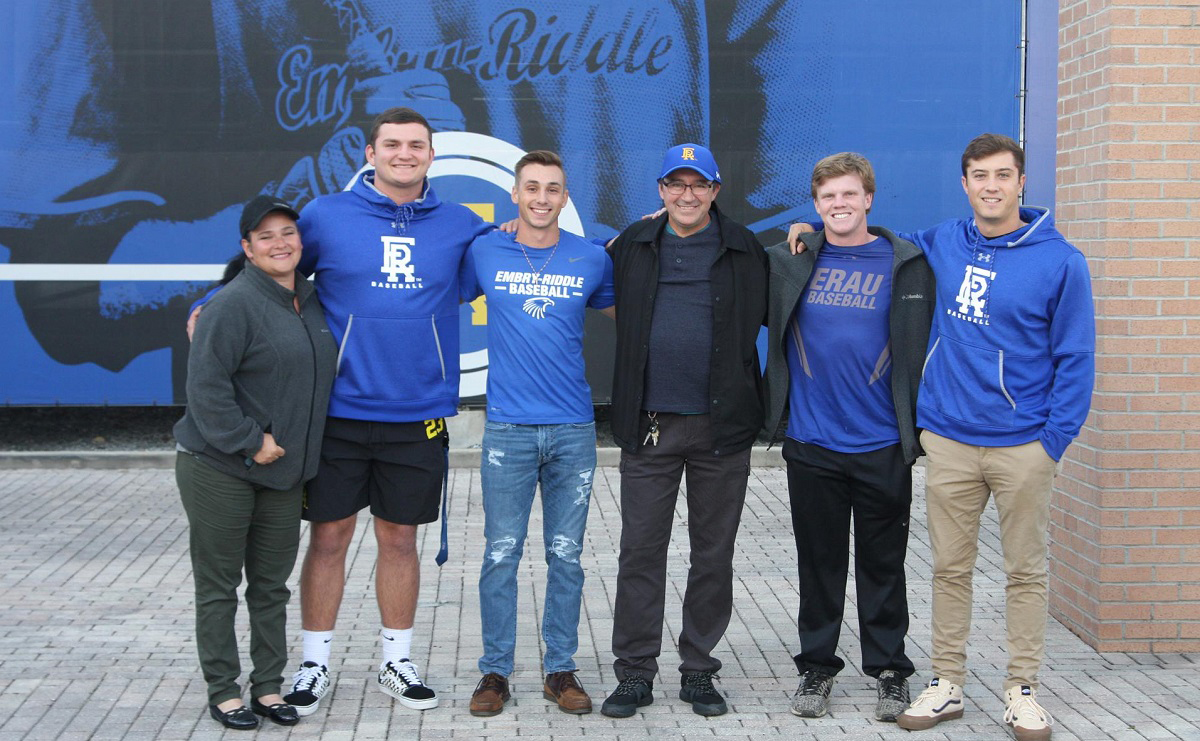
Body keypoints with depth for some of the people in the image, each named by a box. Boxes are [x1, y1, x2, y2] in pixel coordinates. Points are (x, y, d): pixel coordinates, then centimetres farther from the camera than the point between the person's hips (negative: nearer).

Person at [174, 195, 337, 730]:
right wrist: (249, 441, -19)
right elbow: (206, 385, -19)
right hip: (218, 470, -7)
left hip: (282, 473, 7)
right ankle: (223, 691, 14)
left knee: (272, 586, 13)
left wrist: (297, 454, 15)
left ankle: (268, 687, 22)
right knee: (219, 586, 4)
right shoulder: (235, 304, -15)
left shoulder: (311, 301, 9)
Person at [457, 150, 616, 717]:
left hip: (573, 430, 1)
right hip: (508, 429, -1)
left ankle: (560, 669, 18)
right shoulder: (484, 254, 3)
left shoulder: (591, 259, 5)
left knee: (566, 556, 7)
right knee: (501, 555, 2)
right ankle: (495, 671, 13)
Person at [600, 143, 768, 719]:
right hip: (648, 426, 1)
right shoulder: (634, 246, 7)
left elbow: (771, 315, 12)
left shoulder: (742, 249, 4)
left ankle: (698, 670, 19)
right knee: (640, 552, 3)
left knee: (714, 554, 7)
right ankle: (634, 672, 12)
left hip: (722, 427, 0)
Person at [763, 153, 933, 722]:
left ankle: (889, 671, 20)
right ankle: (817, 667, 23)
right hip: (811, 445, 1)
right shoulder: (788, 263, 3)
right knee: (818, 563, 10)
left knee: (883, 566, 8)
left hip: (883, 446, -1)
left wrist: (922, 427, -4)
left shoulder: (908, 264, 0)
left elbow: (928, 346, 0)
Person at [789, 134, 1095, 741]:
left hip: (1023, 446, -3)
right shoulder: (940, 246, 5)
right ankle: (946, 684, 19)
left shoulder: (1059, 261, -5)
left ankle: (1022, 691, 16)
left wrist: (1055, 440, -9)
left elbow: (1075, 359, -3)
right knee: (950, 569, 9)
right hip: (949, 440, 3)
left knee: (1025, 571, 6)